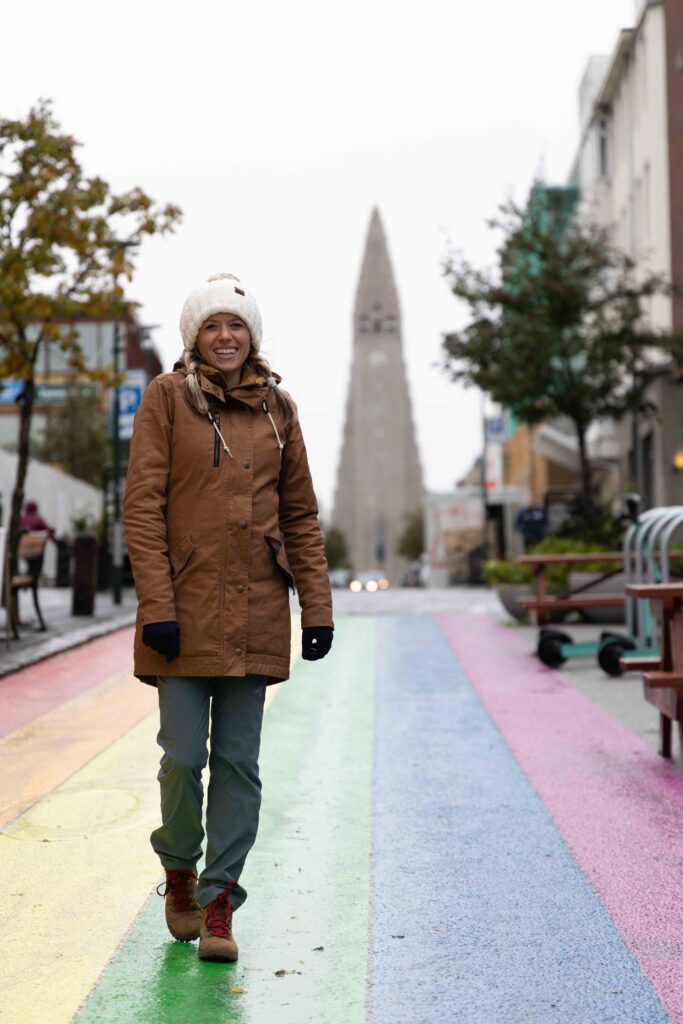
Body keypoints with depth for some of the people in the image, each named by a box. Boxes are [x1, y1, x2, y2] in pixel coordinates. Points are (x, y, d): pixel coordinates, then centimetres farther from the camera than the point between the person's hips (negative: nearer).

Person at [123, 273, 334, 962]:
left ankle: (219, 904, 16)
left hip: (257, 608, 3)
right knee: (183, 756, -2)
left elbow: (300, 513, 11)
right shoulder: (167, 397, 1)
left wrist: (317, 606, 3)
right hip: (186, 606, -2)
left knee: (238, 762, 4)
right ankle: (178, 869, 27)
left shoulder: (277, 406, 10)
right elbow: (142, 506, -5)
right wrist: (156, 606, -13)